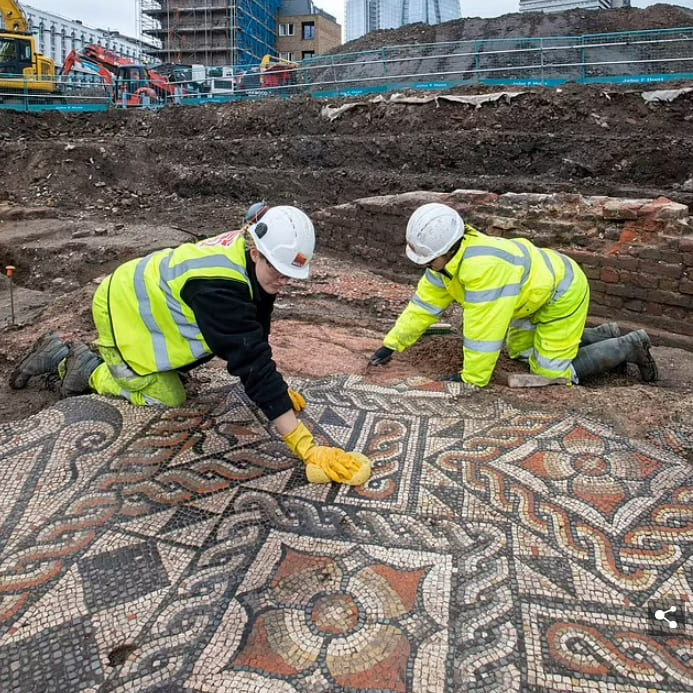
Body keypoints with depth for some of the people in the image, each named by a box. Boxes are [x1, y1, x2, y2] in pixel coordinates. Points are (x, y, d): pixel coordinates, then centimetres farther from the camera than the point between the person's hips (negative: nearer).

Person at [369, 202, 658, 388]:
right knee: (519, 350, 19)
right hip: (541, 289, 9)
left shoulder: (482, 266, -38)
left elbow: (483, 330, -34)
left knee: (553, 371, -5)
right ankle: (602, 335, 27)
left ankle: (628, 346, 11)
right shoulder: (447, 256, -10)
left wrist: (471, 380, -24)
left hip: (563, 294, -9)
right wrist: (392, 343, -3)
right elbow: (424, 303, -3)